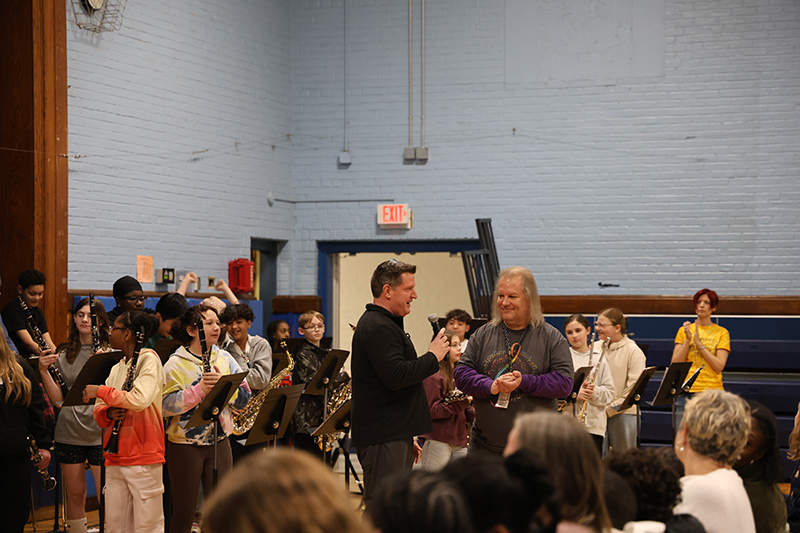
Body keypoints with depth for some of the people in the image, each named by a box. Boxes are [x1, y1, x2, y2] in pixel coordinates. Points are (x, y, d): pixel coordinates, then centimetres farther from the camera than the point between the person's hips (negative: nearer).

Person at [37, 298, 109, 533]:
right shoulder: (65, 354, 9)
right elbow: (59, 398, 6)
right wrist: (44, 371, -7)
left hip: (100, 432, -3)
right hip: (70, 432, 4)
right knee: (75, 494, 10)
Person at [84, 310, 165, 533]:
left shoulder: (149, 359, -7)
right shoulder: (117, 368, 17)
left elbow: (140, 399, -23)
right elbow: (98, 413, 16)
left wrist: (101, 391, -14)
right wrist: (108, 413, -8)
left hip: (143, 456, -8)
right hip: (115, 456, 8)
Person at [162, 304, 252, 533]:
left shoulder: (225, 358, 6)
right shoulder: (175, 364, -6)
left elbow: (244, 398, 0)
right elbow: (166, 405, -16)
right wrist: (199, 390, -24)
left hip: (219, 442, 4)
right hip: (185, 444, -4)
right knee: (184, 512, 5)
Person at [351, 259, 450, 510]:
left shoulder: (384, 324, 20)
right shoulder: (378, 328, -15)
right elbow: (396, 376, -27)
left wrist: (408, 438, 27)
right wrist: (432, 357, -12)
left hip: (393, 433, 11)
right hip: (383, 437, -11)